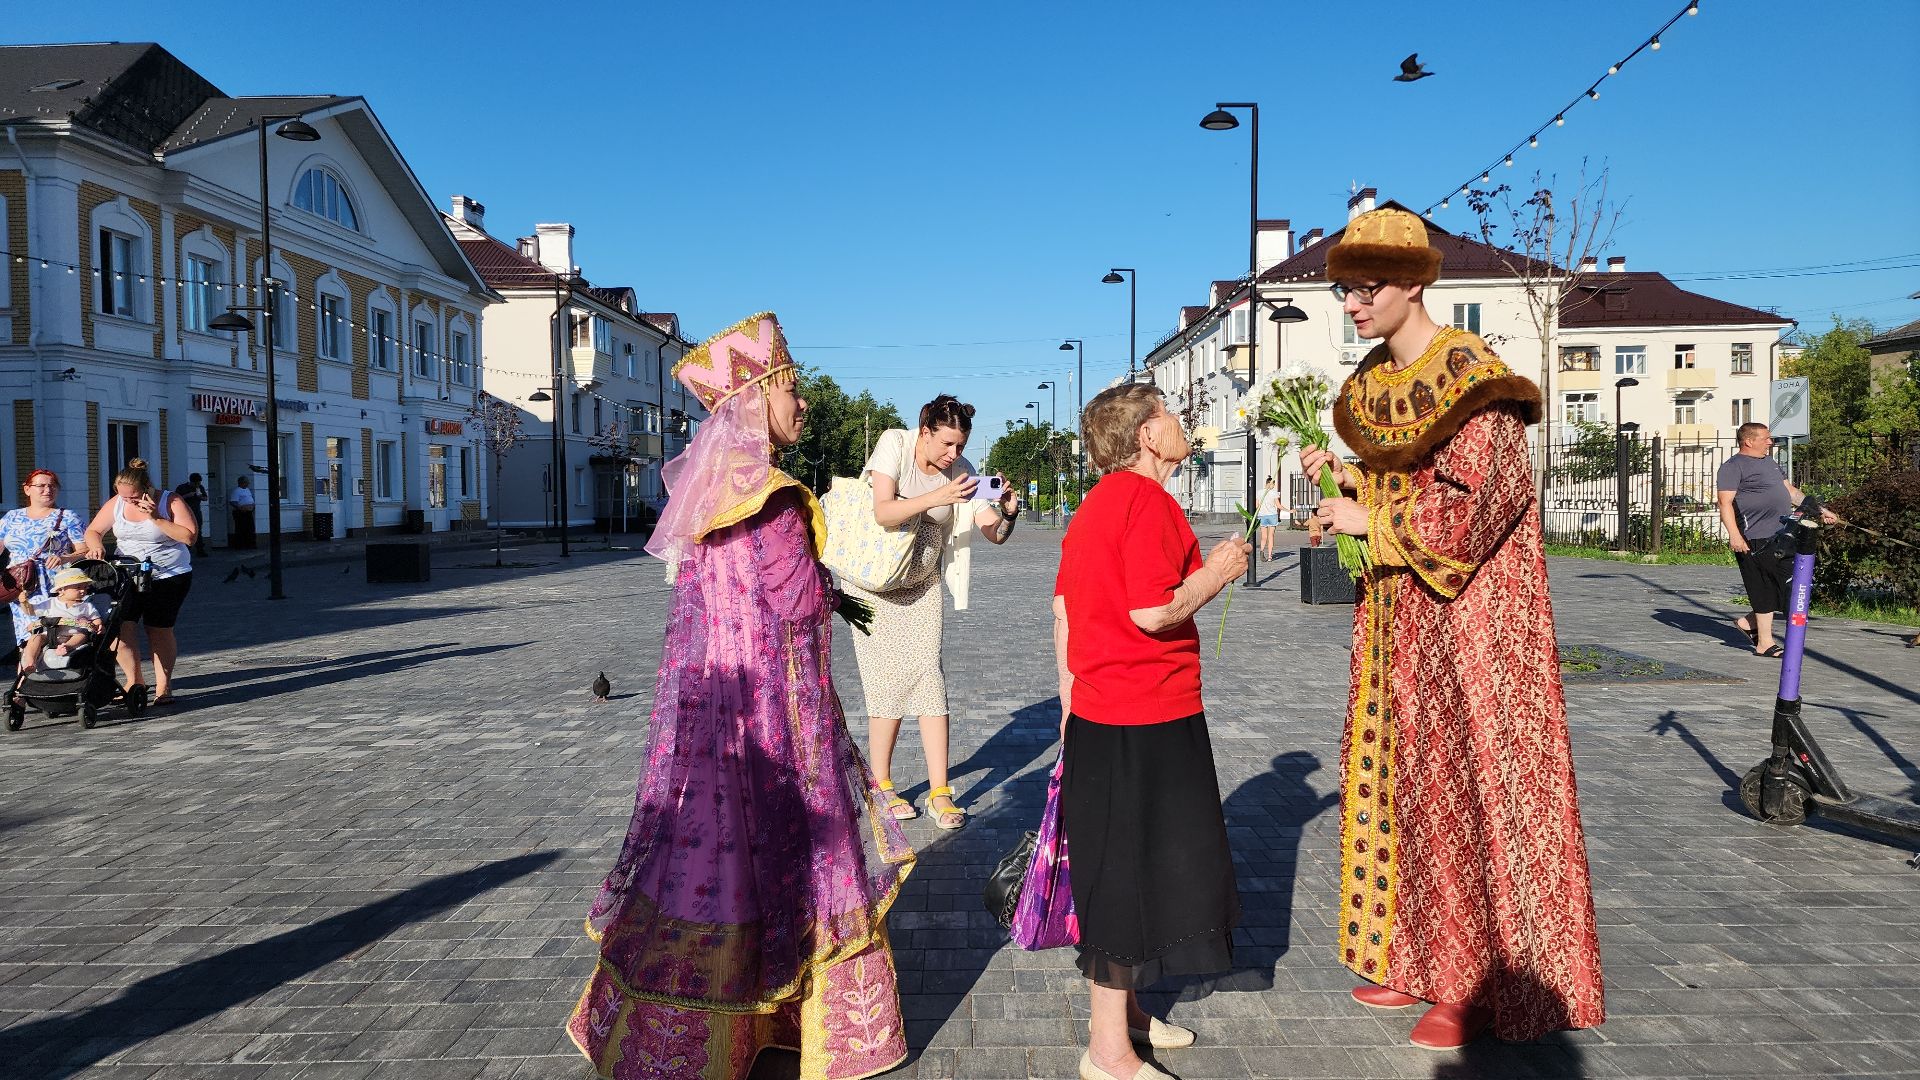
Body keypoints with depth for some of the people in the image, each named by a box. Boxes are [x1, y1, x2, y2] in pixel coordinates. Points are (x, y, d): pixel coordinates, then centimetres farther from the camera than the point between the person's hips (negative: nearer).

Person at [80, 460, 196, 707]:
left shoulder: (170, 502, -9)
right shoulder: (116, 503, 3)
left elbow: (190, 536, -17)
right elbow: (93, 531, 12)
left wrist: (156, 519, -22)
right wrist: (96, 545, -11)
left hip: (168, 577, -4)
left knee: (159, 629, -2)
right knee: (120, 625, -10)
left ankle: (163, 687, 11)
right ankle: (134, 681, 6)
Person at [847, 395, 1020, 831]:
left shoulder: (960, 470, -8)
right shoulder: (895, 443, -16)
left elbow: (995, 533, -10)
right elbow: (883, 512, -27)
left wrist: (1008, 511, -32)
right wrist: (937, 497, -38)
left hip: (922, 584, 3)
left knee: (930, 680, -4)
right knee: (889, 684, -3)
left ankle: (939, 792, 1)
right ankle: (881, 787, 13)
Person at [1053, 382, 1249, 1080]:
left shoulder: (1095, 502, 12)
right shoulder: (1149, 500, -16)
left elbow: (1063, 607, 14)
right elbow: (1153, 611, -25)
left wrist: (1071, 702, 20)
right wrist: (1214, 574, -8)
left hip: (1098, 714, 10)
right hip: (1147, 719, -10)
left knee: (1118, 871, 19)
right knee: (1132, 874, 0)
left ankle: (1124, 1010, 35)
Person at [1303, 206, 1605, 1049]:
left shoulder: (1468, 377, -15)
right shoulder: (1376, 380, 10)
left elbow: (1465, 511, -20)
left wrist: (1366, 522, -14)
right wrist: (1343, 477, 2)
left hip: (1465, 612, -8)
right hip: (1399, 610, 8)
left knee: (1467, 780, -1)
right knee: (1402, 776, 12)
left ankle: (1480, 982, 13)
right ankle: (1419, 959, 25)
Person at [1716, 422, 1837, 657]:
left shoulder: (1770, 462, 23)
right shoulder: (1733, 466, -6)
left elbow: (1791, 491, 28)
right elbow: (1725, 503, -14)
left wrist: (1820, 510, 22)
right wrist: (1734, 535, -24)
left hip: (1781, 536, 9)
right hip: (1756, 539, -9)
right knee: (1765, 590, -5)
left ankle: (1749, 622, 21)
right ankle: (1765, 643, 3)